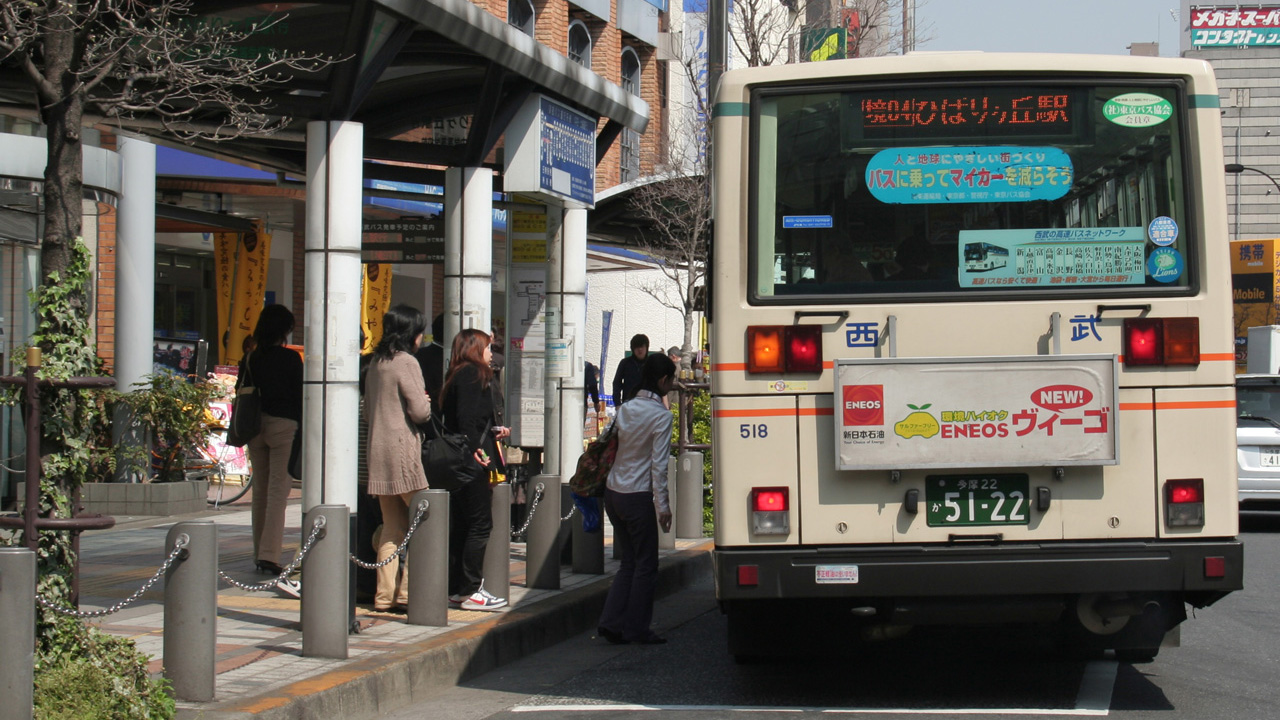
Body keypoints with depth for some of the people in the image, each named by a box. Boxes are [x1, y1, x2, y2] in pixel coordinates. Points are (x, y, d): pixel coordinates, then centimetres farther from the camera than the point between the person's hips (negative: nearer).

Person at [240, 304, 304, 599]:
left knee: (261, 490, 13)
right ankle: (269, 556, -16)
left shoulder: (250, 359, 5)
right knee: (278, 490, -7)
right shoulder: (290, 358, -8)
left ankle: (260, 555, 18)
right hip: (283, 425, -5)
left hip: (256, 428, 5)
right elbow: (299, 396, -8)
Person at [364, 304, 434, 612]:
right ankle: (409, 590, -8)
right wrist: (426, 403, 7)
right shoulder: (406, 362, -10)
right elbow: (420, 411, -14)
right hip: (402, 448, -8)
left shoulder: (376, 363, 14)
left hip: (376, 449, 8)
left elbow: (368, 410, 21)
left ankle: (385, 595, 8)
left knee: (392, 526, 10)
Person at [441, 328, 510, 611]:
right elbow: (466, 418, -21)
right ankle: (470, 591, -4)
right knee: (480, 524, -6)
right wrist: (475, 448, -27)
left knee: (460, 525, 11)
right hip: (473, 461, -10)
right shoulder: (472, 375, -10)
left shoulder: (460, 376, 18)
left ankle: (455, 589, 15)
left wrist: (494, 432, 20)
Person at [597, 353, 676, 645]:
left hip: (613, 491, 7)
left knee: (628, 562, 14)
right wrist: (663, 505, -10)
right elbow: (658, 464, -14)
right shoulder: (661, 415, -11)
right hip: (638, 495, -7)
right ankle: (637, 629, 8)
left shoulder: (625, 409, 9)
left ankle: (611, 622, 7)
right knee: (645, 564, 4)